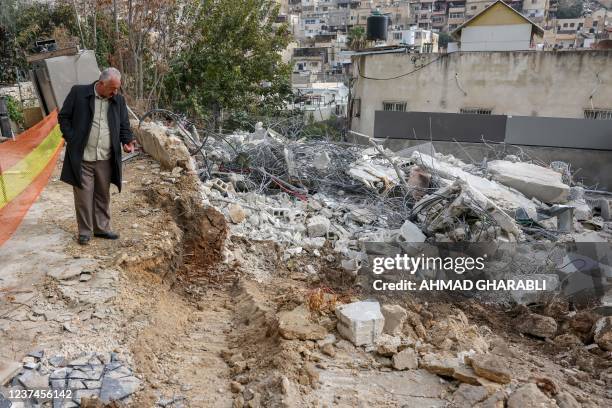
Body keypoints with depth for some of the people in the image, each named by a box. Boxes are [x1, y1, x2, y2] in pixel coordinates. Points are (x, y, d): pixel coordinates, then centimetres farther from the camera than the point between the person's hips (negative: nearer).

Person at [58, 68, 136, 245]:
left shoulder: (118, 100, 5)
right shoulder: (78, 92, -5)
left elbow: (124, 125, 11)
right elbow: (63, 117, 2)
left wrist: (128, 140, -9)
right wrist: (71, 139, -8)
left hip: (105, 160, 3)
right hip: (81, 158, -3)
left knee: (103, 196, 13)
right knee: (83, 196, 4)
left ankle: (102, 228, 26)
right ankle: (84, 231, 18)